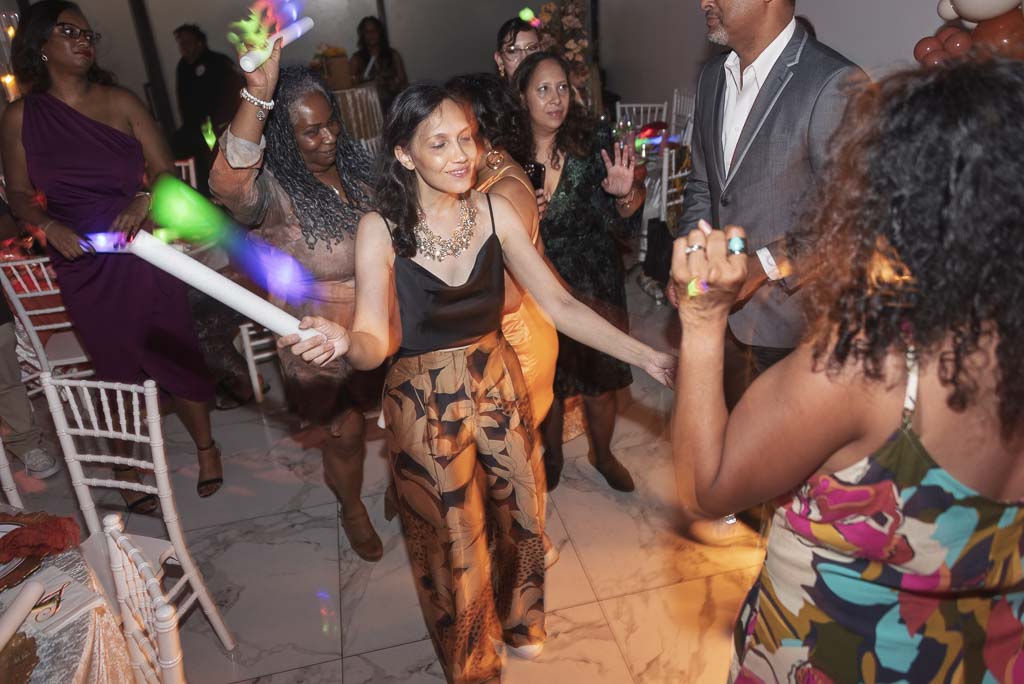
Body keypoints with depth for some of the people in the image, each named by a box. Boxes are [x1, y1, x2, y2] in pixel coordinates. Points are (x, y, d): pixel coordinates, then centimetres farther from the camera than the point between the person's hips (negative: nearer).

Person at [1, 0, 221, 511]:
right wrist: (50, 226, -12)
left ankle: (205, 445, 27)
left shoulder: (121, 101, -1)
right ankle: (127, 467, 29)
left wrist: (146, 200, -23)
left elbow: (166, 172, -4)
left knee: (175, 354, 5)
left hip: (141, 253, 0)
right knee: (115, 366, 10)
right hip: (83, 264, 1)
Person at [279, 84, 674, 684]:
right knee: (456, 548, 13)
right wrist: (343, 341, -42)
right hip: (426, 407, -3)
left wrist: (645, 355, -12)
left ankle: (518, 620, 55)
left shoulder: (495, 211, -7)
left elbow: (560, 304, -7)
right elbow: (376, 342, -18)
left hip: (499, 387, 3)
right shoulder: (381, 229, -14)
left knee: (521, 518, 20)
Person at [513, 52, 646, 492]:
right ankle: (552, 454, 41)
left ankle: (603, 455, 39)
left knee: (599, 376, 13)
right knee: (547, 377, 15)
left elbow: (621, 216, -2)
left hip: (594, 281, 0)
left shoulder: (596, 144, -10)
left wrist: (624, 194, -24)